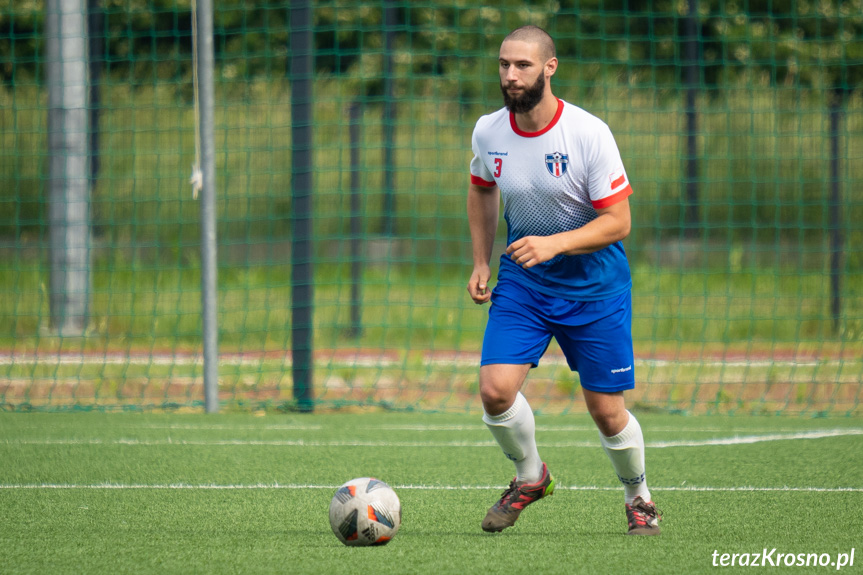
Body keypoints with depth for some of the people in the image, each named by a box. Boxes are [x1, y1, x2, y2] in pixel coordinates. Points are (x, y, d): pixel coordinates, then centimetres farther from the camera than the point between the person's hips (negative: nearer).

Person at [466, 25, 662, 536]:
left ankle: (638, 497, 28)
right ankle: (530, 477, 13)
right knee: (495, 389, -15)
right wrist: (481, 262, 10)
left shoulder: (589, 134, -20)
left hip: (594, 286, -3)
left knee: (607, 412, 0)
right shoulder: (488, 133, -6)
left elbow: (617, 222, -18)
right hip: (522, 282, 3)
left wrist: (553, 245, -31)